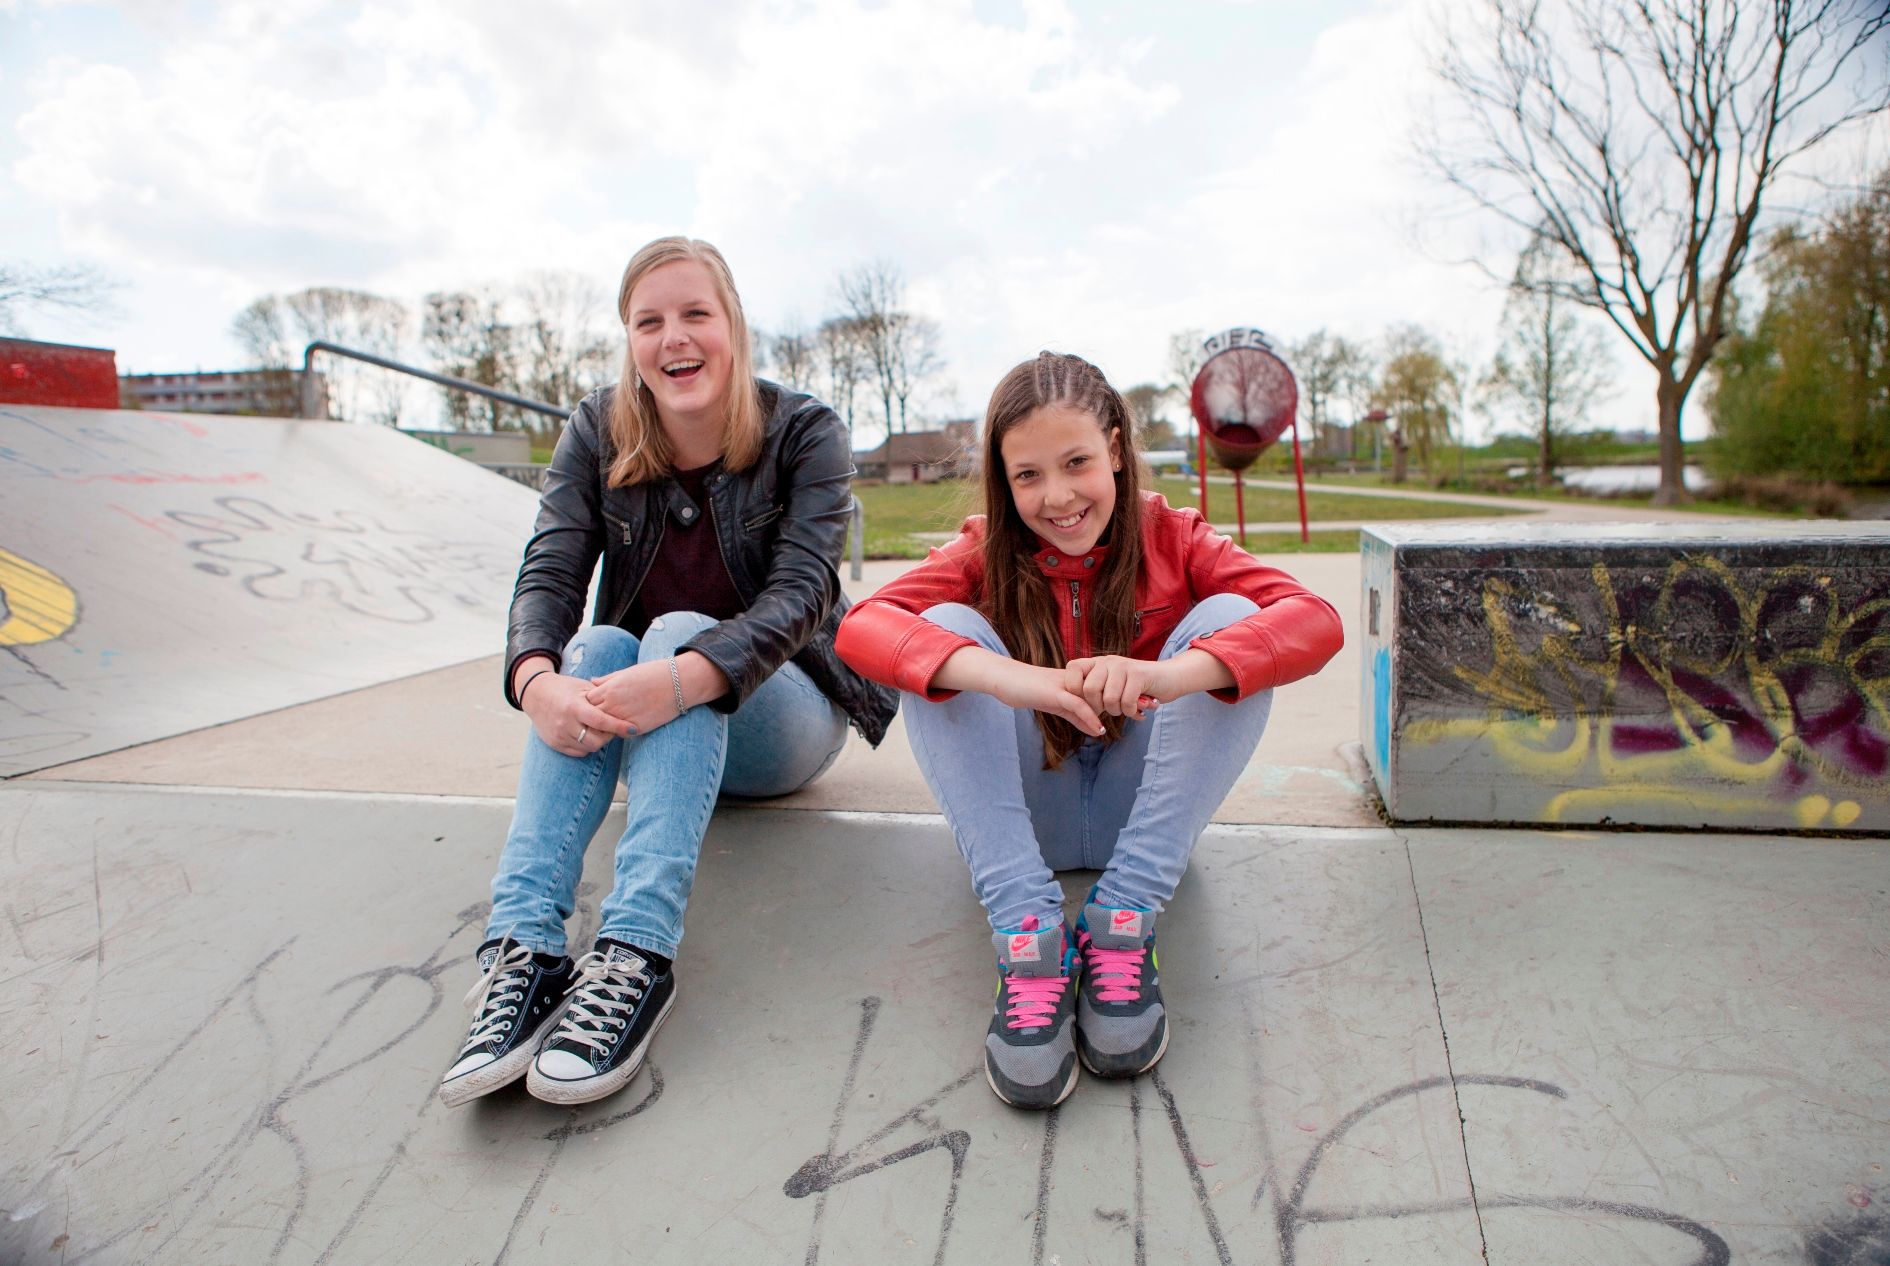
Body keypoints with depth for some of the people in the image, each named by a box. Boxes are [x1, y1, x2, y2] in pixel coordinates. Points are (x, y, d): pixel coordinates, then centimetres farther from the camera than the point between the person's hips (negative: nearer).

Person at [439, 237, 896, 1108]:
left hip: (782, 717, -2)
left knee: (681, 633, -31)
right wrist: (537, 682, -36)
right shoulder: (596, 434, -1)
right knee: (596, 647, -28)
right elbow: (549, 572, -13)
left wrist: (684, 679, -43)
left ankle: (636, 956, -45)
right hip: (643, 728, 3)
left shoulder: (804, 433, -10)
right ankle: (523, 949, -41)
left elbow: (799, 592, -25)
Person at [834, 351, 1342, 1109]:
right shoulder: (984, 554, -4)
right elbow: (861, 627, -24)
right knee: (945, 631, -21)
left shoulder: (1172, 539, -5)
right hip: (1027, 812, 0)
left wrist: (1173, 673, -42)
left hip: (1142, 812, 0)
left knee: (1229, 617, -20)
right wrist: (1002, 676, -43)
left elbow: (1316, 622, -22)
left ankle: (1122, 923, -27)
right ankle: (1029, 935, -32)